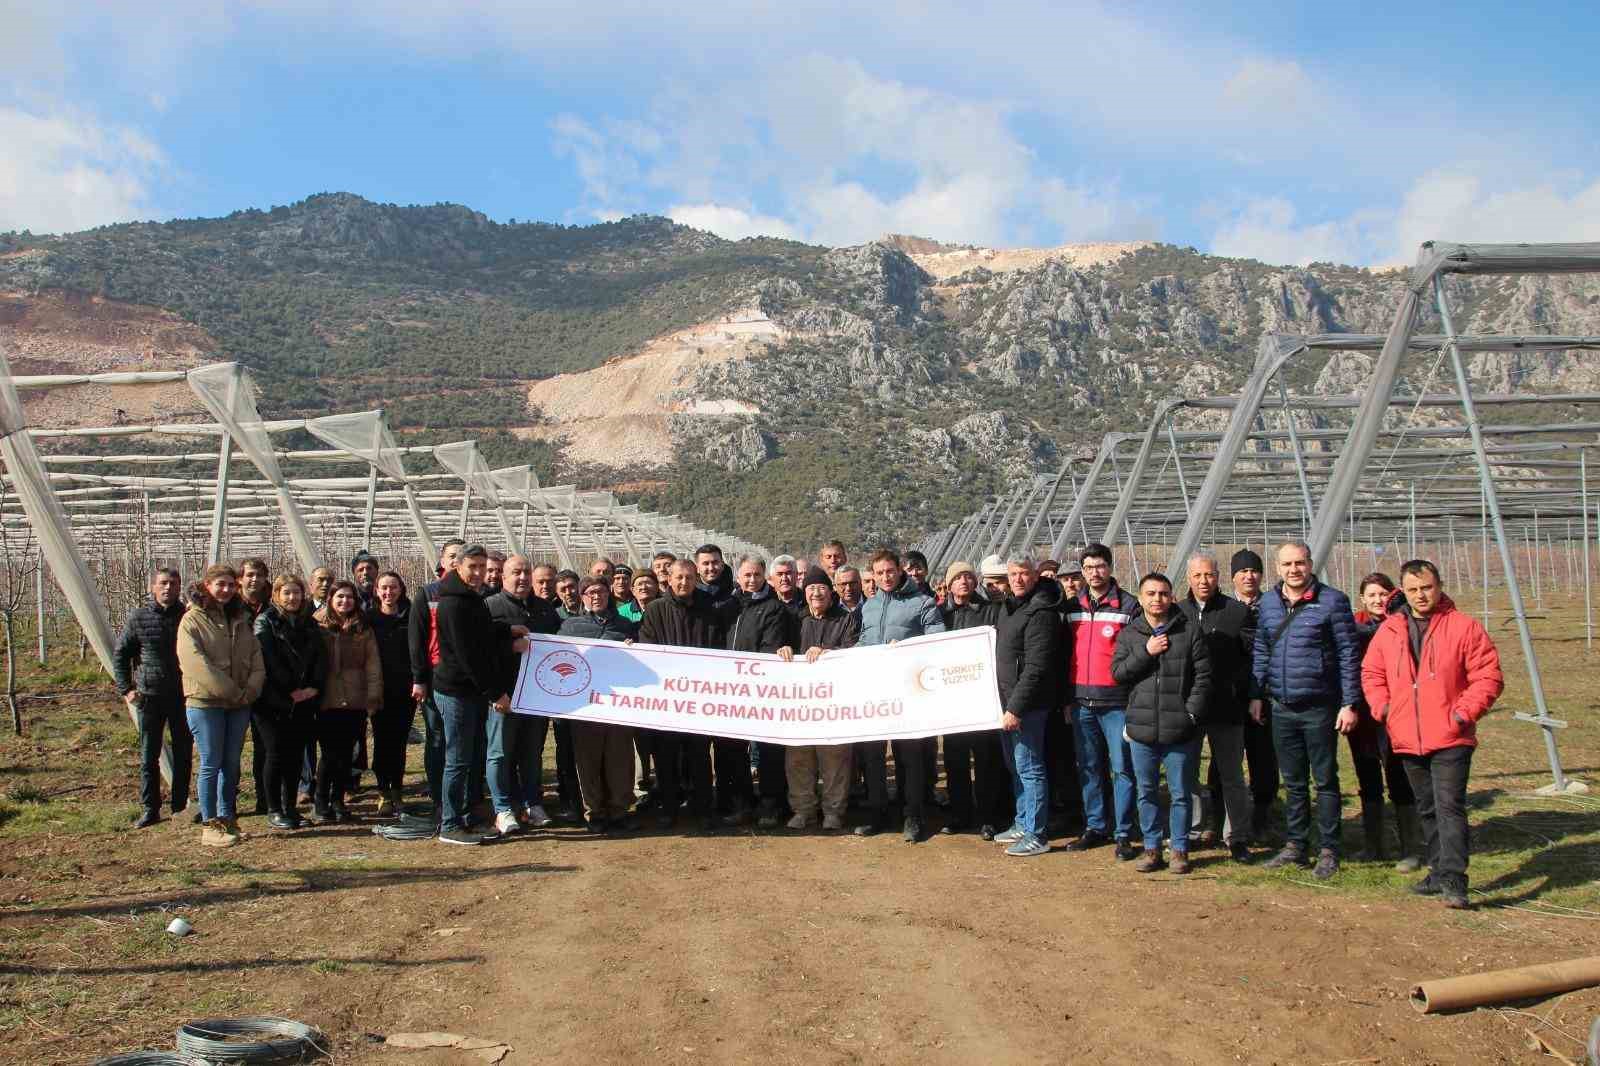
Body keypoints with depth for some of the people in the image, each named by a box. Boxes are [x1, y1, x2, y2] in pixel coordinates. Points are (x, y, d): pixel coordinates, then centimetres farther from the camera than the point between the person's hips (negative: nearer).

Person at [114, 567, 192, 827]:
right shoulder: (138, 617, -1)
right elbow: (120, 655, 6)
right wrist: (126, 689, 0)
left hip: (182, 696, 0)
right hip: (149, 697, 0)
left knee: (184, 755, 8)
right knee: (149, 756, 5)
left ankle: (181, 806, 19)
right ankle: (149, 809, 13)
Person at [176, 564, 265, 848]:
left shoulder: (240, 619, 14)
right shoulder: (193, 620, -6)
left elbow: (256, 657, 9)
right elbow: (196, 664, -16)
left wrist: (251, 689, -8)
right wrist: (232, 692, -17)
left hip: (239, 704, 6)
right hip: (205, 702, -6)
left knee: (232, 764, 10)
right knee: (211, 765, -3)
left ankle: (228, 818, 19)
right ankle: (210, 825, 3)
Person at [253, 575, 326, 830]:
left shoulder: (309, 624, 14)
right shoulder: (266, 622, -2)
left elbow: (321, 656, 8)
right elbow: (267, 660, -12)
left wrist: (314, 687, -7)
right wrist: (290, 690, -13)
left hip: (303, 702, 5)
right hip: (273, 701, -5)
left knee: (296, 754, 6)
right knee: (277, 753, -3)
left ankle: (290, 807, 15)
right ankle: (274, 810, 6)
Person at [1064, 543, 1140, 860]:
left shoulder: (1128, 606, -2)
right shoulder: (1073, 607, 11)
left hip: (1116, 702, -5)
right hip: (1082, 702, 5)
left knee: (1122, 768, -2)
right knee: (1089, 769, 11)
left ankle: (1124, 834, 4)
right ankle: (1094, 828, 21)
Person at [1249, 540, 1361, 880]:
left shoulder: (1332, 601, -7)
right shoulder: (1268, 602, 8)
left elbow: (1348, 655, -6)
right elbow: (1260, 651, 16)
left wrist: (1349, 703, -9)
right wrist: (1256, 695, 11)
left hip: (1319, 708, -5)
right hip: (1281, 708, 5)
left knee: (1325, 780, 3)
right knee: (1292, 782, 13)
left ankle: (1328, 851, 11)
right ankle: (1296, 845, 23)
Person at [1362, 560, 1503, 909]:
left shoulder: (1464, 627, -4)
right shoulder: (1388, 630, 9)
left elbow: (1488, 676, -5)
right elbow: (1371, 673, 17)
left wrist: (1465, 711, -14)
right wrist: (1382, 707, 2)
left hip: (1450, 739, -5)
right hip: (1407, 739, 6)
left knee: (1450, 807, -13)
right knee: (1427, 810, 15)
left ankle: (1453, 880, -14)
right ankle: (1439, 873, 25)